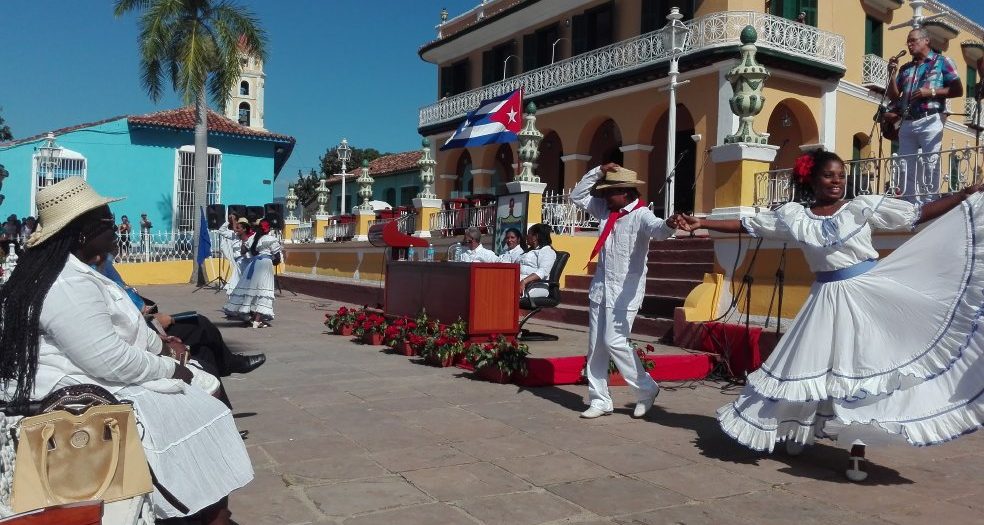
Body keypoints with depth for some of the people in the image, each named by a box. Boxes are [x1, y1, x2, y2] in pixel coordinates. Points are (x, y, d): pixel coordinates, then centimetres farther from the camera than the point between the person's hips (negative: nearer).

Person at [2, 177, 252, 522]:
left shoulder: (69, 271, 9)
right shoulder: (69, 285, -25)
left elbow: (112, 328, 19)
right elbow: (110, 361, -28)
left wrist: (161, 345, 8)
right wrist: (170, 370, -14)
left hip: (85, 384, 11)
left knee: (205, 395, 11)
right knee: (202, 418, -6)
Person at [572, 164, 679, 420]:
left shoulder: (641, 215, -14)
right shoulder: (605, 210, 8)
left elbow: (656, 228, -34)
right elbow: (577, 196, 16)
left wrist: (669, 225, -59)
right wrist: (598, 171, 4)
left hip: (625, 291, -7)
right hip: (600, 288, 8)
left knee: (614, 342, -11)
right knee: (595, 346, 9)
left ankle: (646, 390, 10)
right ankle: (599, 400, 20)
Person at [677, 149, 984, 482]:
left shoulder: (862, 207, -2)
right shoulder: (794, 215, 2)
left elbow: (919, 213, -1)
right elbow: (746, 225, 5)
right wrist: (701, 224, 0)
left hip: (867, 293, -1)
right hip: (826, 298, 1)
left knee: (861, 367, -1)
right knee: (812, 365, 8)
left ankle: (857, 451, 6)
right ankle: (798, 429, 31)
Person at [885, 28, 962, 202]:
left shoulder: (942, 61, 8)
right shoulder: (906, 68, 22)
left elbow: (958, 90, 2)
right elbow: (894, 96, 17)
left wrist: (931, 92, -10)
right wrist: (892, 73, 6)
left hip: (930, 122, -5)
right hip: (906, 124, 5)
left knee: (930, 167, -9)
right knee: (907, 168, 1)